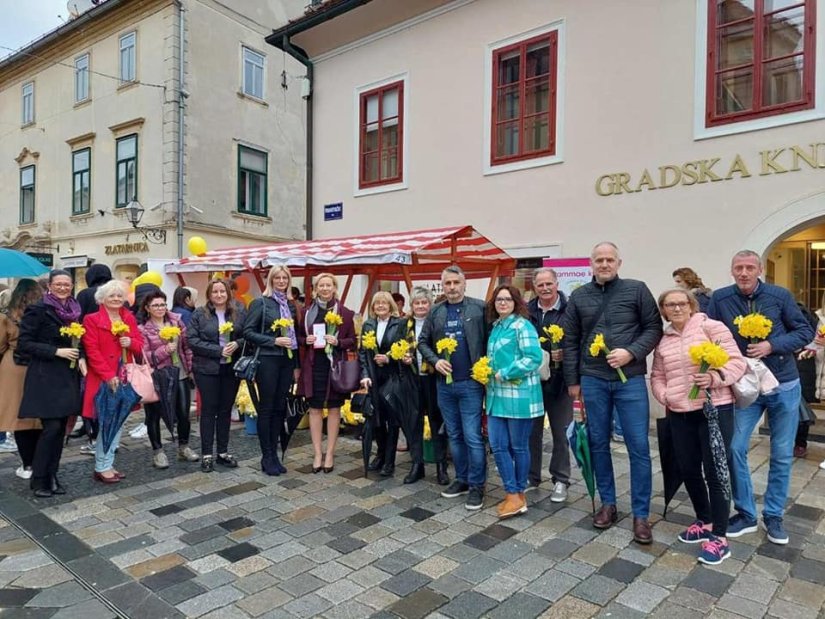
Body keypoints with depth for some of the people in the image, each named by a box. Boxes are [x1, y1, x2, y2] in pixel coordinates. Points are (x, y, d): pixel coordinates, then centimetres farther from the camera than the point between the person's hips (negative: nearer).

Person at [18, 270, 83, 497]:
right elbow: (24, 344, -11)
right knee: (51, 427, -9)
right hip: (45, 376, -6)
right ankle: (38, 479, 7)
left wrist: (80, 358, 3)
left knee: (60, 429, 9)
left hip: (68, 376, 6)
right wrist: (57, 351, -18)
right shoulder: (37, 310, -8)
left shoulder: (74, 311, 10)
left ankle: (52, 476, 20)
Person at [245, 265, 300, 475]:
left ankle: (274, 454, 20)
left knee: (280, 408, 10)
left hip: (287, 361, 5)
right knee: (266, 408, 2)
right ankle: (266, 457, 12)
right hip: (268, 360, -5)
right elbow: (248, 331, -8)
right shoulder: (260, 302, -3)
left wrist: (296, 365, 12)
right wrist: (274, 341, -17)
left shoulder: (290, 304, 12)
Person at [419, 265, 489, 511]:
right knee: (454, 435, 15)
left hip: (471, 383, -4)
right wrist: (435, 361, -5)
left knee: (472, 437, -2)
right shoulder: (435, 312, 7)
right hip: (444, 384, 5)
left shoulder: (479, 307, -4)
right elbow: (423, 341, 11)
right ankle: (461, 479, 29)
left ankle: (477, 486, 12)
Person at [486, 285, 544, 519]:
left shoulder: (522, 325, -9)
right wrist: (488, 374, 8)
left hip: (519, 395, -7)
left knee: (518, 446, 5)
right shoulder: (496, 327, 15)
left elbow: (534, 357, -18)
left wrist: (504, 374, -17)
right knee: (498, 446, 6)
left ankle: (518, 495, 20)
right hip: (497, 395, 7)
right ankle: (512, 493, 18)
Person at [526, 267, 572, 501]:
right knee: (532, 430, 14)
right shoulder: (527, 311, 3)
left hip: (559, 380, -3)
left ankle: (560, 480, 22)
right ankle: (531, 476, 28)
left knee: (561, 433, 8)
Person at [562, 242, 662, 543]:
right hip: (593, 380, 2)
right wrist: (572, 380, 6)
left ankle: (641, 515, 14)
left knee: (638, 446, 1)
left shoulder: (637, 290, 1)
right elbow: (570, 340, 8)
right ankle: (608, 504, 27)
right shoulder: (579, 297, 7)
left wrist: (631, 352, -15)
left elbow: (654, 328, 1)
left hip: (630, 380, -2)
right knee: (598, 444, 10)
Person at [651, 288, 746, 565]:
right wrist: (664, 395, -2)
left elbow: (737, 362, -9)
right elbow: (657, 375, 16)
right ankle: (704, 521, 34)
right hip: (680, 414, 6)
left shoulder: (711, 327, -5)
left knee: (715, 473, -1)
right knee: (688, 470, 13)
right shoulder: (662, 341, 10)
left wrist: (715, 377, -26)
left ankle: (719, 537, 12)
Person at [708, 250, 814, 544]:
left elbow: (805, 331, -2)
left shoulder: (780, 296, -7)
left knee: (782, 454, 8)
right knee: (735, 448, -3)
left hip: (784, 385, 0)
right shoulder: (720, 299, -6)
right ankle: (745, 513, 14)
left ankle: (774, 515, 24)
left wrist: (772, 346, -17)